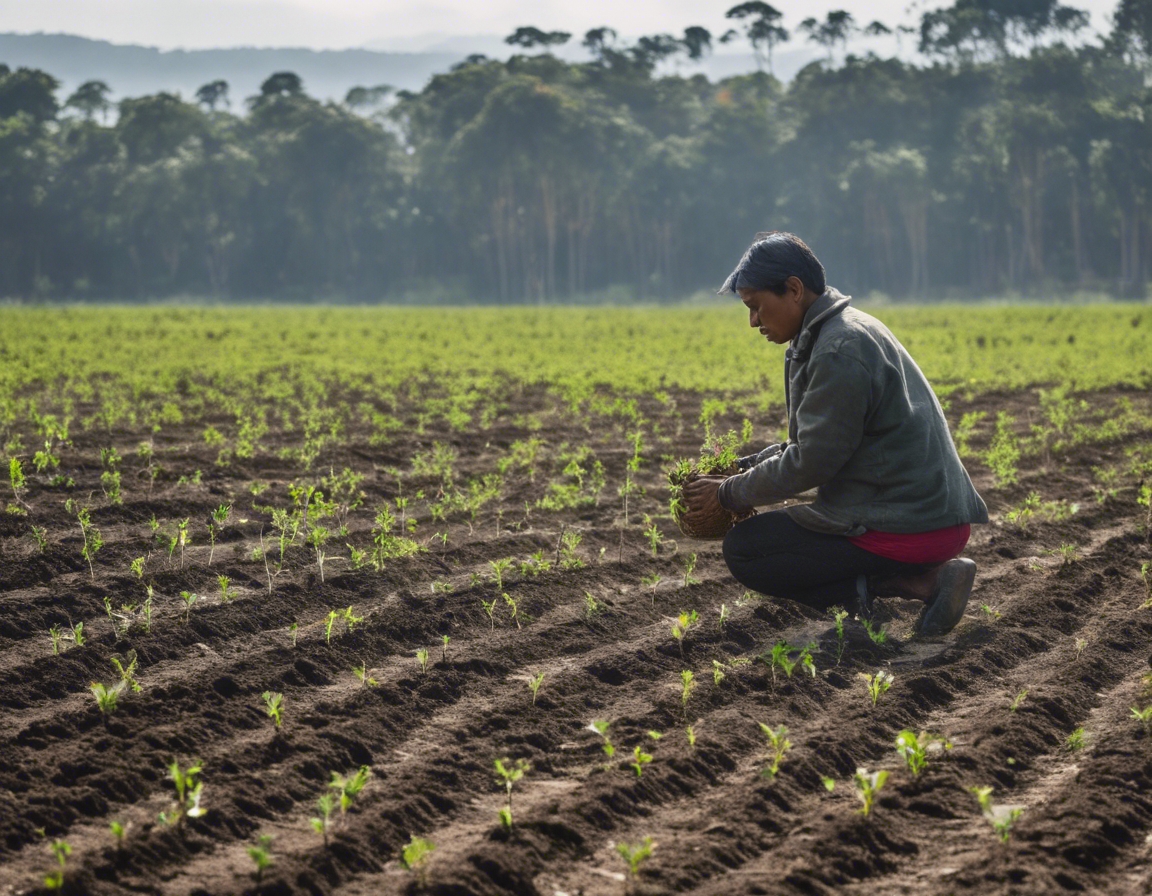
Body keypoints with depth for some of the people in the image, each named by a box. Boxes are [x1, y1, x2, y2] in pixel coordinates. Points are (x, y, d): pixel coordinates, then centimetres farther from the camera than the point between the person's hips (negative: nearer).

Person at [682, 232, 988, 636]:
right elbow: (817, 442, 22)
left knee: (743, 550, -4)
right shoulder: (851, 328, 17)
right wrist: (745, 467, 13)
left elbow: (811, 462, -15)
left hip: (907, 526, -11)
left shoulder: (839, 351, -16)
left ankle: (918, 582, -13)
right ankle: (925, 576, 4)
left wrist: (729, 495, -4)